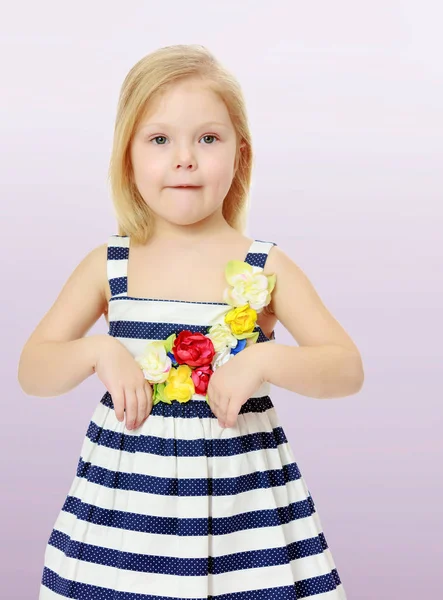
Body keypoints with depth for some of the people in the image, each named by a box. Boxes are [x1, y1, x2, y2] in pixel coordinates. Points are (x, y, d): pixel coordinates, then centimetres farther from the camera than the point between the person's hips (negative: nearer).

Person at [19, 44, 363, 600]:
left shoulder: (265, 268, -2)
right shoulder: (107, 266, 1)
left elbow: (349, 370, -4)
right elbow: (30, 371, 3)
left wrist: (264, 358, -20)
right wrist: (99, 351, -16)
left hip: (243, 494, 0)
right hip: (126, 494, 1)